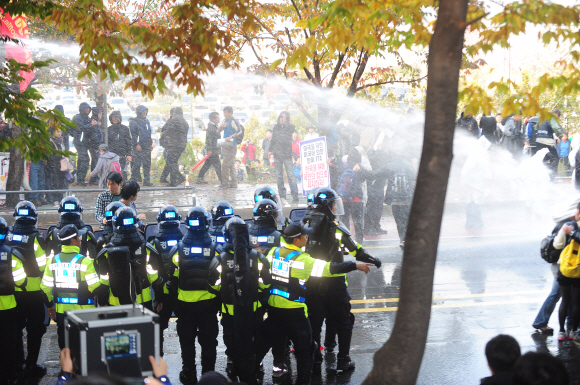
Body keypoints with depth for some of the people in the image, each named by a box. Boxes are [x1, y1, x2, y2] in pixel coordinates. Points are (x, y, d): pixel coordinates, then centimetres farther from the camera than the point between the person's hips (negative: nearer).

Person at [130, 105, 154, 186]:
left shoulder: (147, 121, 18)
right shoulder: (134, 122, -4)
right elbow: (133, 134, -10)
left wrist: (151, 143, 18)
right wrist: (136, 144, -17)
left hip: (147, 147, 7)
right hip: (139, 147, -7)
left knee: (147, 164, 5)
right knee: (137, 163, -9)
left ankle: (147, 180, 9)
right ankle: (134, 179, -3)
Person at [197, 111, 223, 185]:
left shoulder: (215, 127, 16)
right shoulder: (210, 127, -16)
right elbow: (209, 139, -20)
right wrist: (209, 150, -22)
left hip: (215, 150, 10)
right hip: (212, 151, -10)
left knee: (207, 164, 13)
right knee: (217, 165, -10)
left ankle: (200, 178, 19)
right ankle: (222, 181, -11)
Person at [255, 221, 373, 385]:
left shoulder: (274, 252, 1)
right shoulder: (302, 260, -17)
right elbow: (329, 268, -18)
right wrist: (355, 265, -13)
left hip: (273, 307, 6)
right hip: (294, 310, -6)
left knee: (264, 341, 20)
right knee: (304, 348, 8)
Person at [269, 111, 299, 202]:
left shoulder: (290, 127, 1)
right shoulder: (276, 127, 10)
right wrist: (270, 150, 22)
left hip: (287, 154, -4)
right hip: (277, 154, 4)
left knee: (290, 175, -10)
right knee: (279, 175, 6)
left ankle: (295, 195, -10)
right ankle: (282, 194, 13)